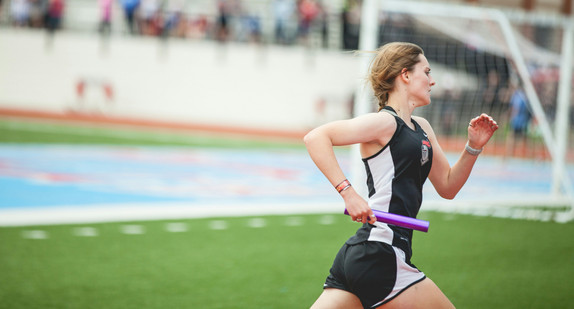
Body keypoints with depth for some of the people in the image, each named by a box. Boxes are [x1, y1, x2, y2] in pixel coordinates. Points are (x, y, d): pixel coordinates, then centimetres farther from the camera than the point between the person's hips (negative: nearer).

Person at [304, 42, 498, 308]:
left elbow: (447, 186, 25)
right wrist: (348, 191, -23)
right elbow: (316, 138, -16)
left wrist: (473, 147, 11)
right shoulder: (385, 122, -7)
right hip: (378, 256, -9)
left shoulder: (422, 129, 20)